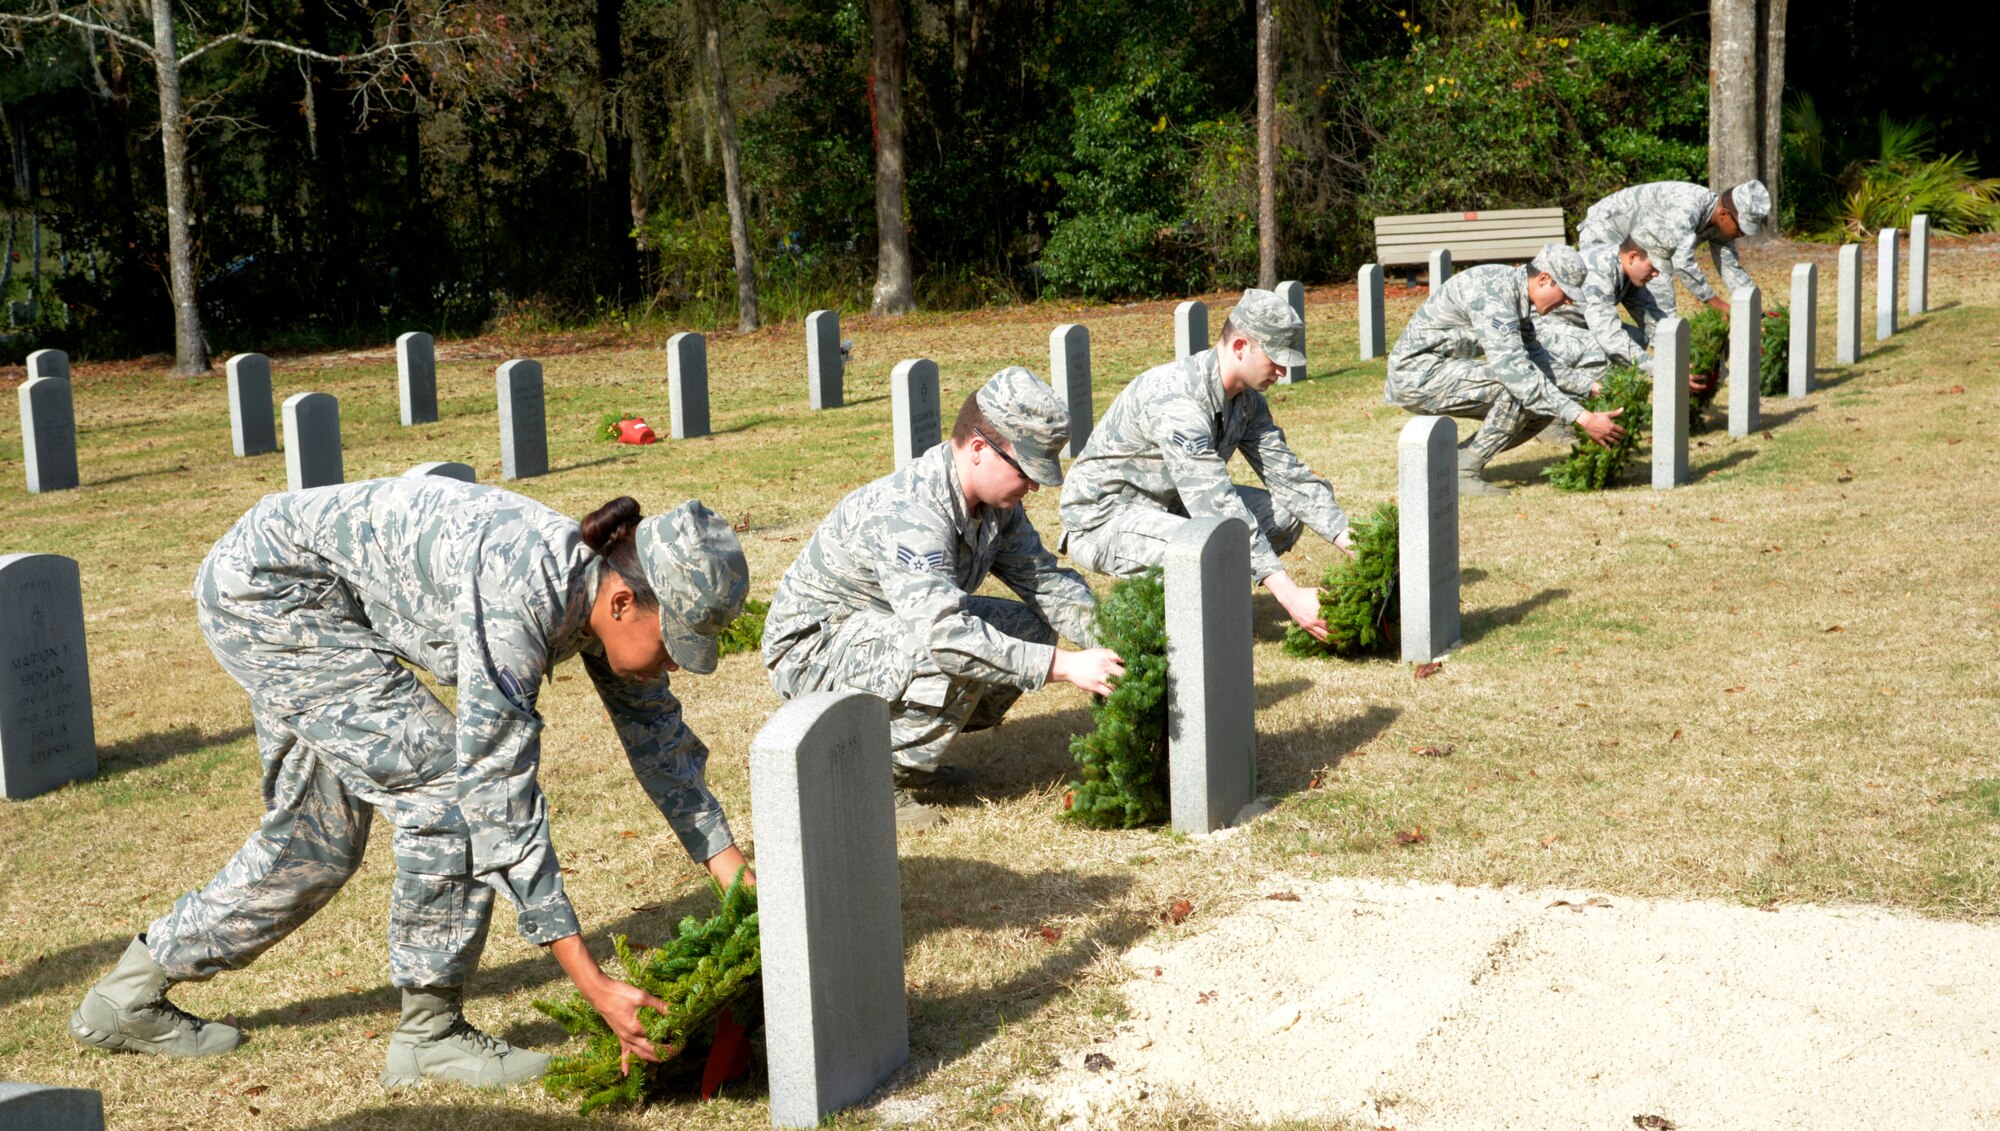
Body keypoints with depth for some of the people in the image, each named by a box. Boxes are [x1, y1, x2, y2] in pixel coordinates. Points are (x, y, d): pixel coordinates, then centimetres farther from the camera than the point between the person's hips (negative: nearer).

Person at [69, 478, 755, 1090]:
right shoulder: (516, 601, -34)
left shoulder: (599, 582, -9)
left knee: (317, 840, 16)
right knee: (447, 781, -16)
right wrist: (595, 986, -32)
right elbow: (502, 798, -33)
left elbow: (659, 737, 2)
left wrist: (738, 878, -4)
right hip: (266, 585, -9)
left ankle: (128, 996, 31)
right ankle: (431, 1032, -4)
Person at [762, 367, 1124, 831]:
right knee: (960, 657, -33)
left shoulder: (996, 499, -5)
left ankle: (909, 754, 9)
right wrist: (1064, 667, -43)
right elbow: (945, 636, -44)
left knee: (1027, 628, 1)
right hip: (812, 647, -9)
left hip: (887, 628, 9)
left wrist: (1110, 642, -15)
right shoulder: (907, 515, -34)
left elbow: (1046, 579, 2)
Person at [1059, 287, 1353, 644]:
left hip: (1168, 505, 9)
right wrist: (1288, 594, -39)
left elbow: (1289, 475, 2)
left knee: (1289, 509, -2)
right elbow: (1219, 508, -36)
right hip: (1103, 518, -9)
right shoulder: (1175, 398, -30)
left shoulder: (1248, 400, -1)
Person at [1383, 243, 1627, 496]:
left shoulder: (1515, 293, 6)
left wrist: (1594, 385, 4)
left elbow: (1537, 358, 15)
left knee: (1547, 405, 4)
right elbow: (1516, 370, -33)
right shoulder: (1492, 294, -25)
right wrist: (1582, 418, -35)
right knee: (1519, 387, -26)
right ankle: (1461, 474, -15)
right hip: (1417, 373, -10)